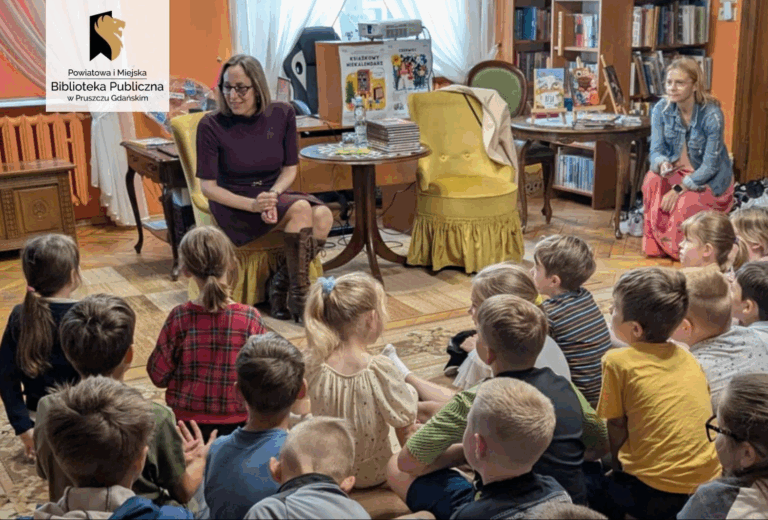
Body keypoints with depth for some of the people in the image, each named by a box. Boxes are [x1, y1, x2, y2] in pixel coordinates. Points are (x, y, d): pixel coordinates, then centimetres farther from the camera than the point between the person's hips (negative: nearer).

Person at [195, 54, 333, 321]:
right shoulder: (211, 126, -11)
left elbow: (290, 168, 5)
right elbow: (208, 186, -10)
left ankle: (282, 282, -9)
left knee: (323, 216, -25)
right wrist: (252, 205, -24)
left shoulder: (282, 114, -2)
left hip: (274, 193, 4)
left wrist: (273, 195, -16)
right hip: (233, 204, -4)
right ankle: (299, 295, -20)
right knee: (301, 208, -29)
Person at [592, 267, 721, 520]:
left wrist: (618, 469, 14)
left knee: (591, 485, 17)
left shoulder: (618, 362, -10)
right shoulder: (688, 358, 5)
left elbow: (616, 427, -3)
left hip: (657, 497, -6)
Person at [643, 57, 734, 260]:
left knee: (684, 204, -31)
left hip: (711, 180, -4)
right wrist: (663, 164, -37)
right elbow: (656, 151, -12)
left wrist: (679, 189, -31)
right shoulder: (661, 109, -11)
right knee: (652, 181, -28)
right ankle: (655, 245, -15)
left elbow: (710, 166, -23)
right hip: (677, 171, 4)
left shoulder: (712, 114, -24)